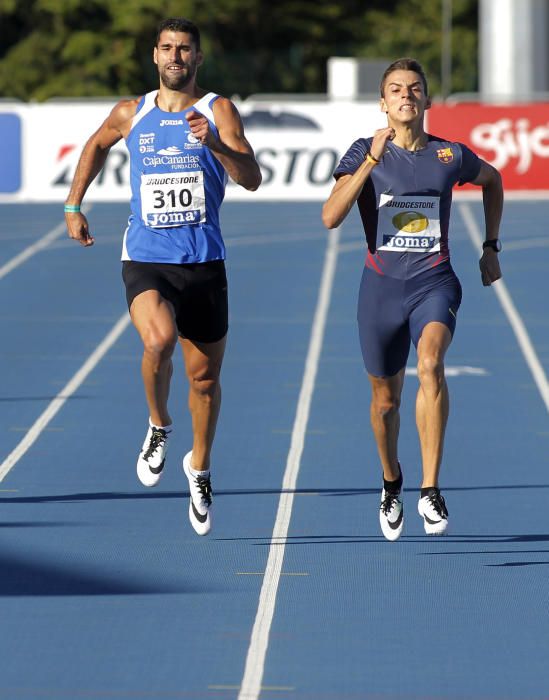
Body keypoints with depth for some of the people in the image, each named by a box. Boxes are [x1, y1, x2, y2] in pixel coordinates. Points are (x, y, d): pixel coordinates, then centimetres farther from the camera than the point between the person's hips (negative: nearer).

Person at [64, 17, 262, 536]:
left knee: (205, 376, 9)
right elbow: (96, 147, 28)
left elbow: (252, 179, -12)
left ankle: (199, 467, 33)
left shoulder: (218, 112, -1)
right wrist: (73, 206, 22)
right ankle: (158, 425, -2)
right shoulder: (131, 114, 6)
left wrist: (214, 144, -28)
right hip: (145, 261, -1)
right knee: (159, 339, -30)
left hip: (204, 262, 1)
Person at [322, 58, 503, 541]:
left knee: (430, 363, -30)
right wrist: (372, 161, -24)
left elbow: (492, 179, 24)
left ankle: (431, 490, -29)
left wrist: (491, 247, 20)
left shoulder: (450, 156, 1)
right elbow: (330, 217, -17)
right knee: (386, 399, 12)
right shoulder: (365, 153, -3)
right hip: (381, 286, 1)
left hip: (435, 283, -1)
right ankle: (392, 484, 42)